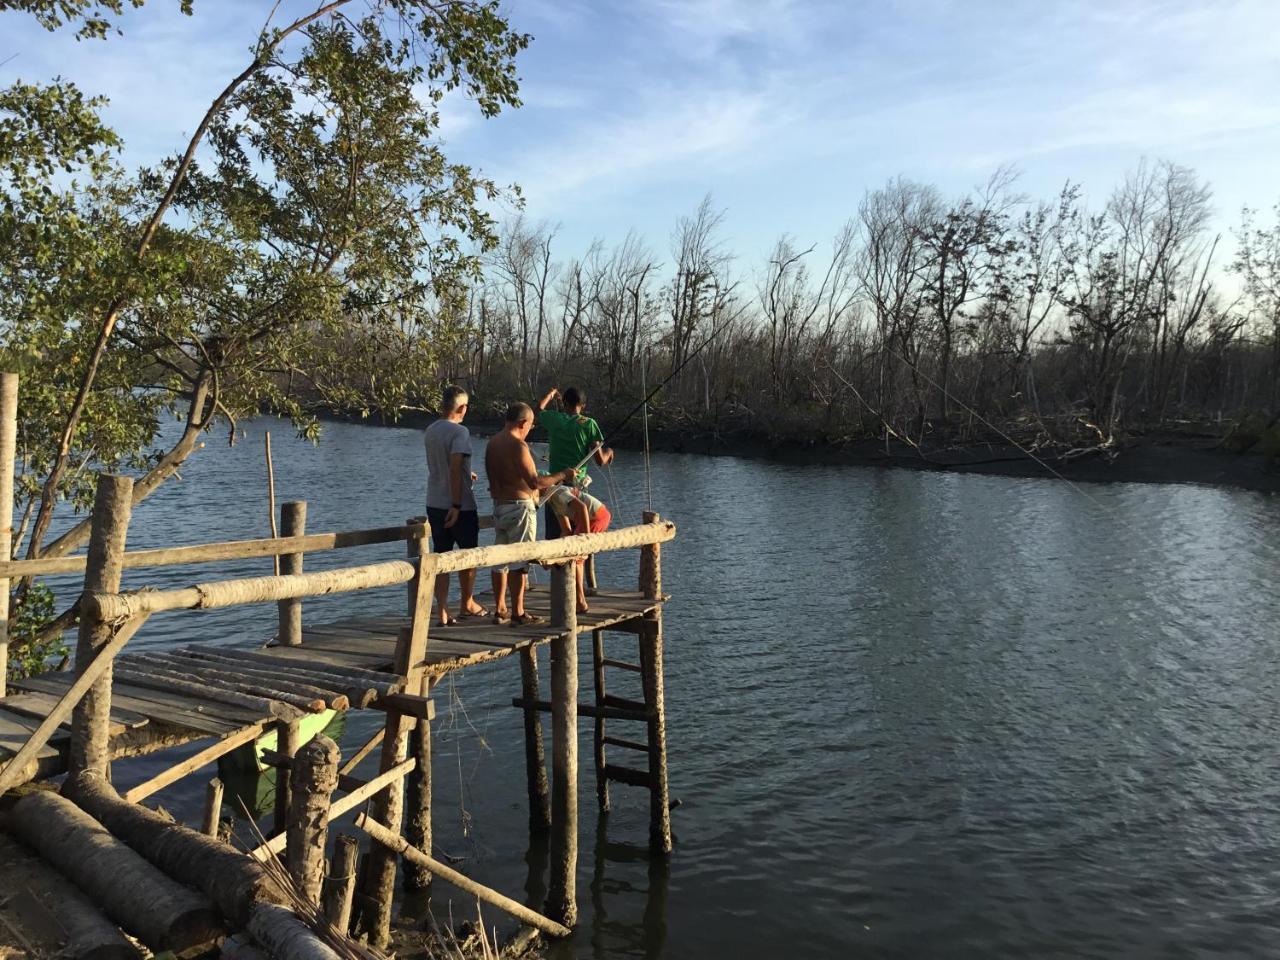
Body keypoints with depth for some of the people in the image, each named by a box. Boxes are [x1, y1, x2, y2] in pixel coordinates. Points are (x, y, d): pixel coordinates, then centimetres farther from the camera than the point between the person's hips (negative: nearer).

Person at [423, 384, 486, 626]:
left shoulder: (429, 432, 9)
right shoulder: (460, 432, -15)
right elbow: (455, 468, -24)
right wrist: (456, 505, -22)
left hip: (434, 504, 6)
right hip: (460, 506, -6)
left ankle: (443, 613, 4)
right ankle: (467, 605, 26)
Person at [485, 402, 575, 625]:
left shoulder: (493, 442, 11)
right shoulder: (517, 445, -17)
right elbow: (534, 482, -21)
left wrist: (539, 488, 25)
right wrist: (562, 476, -8)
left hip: (499, 505, 9)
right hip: (519, 506, -9)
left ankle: (500, 610, 18)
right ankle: (518, 613, 1)